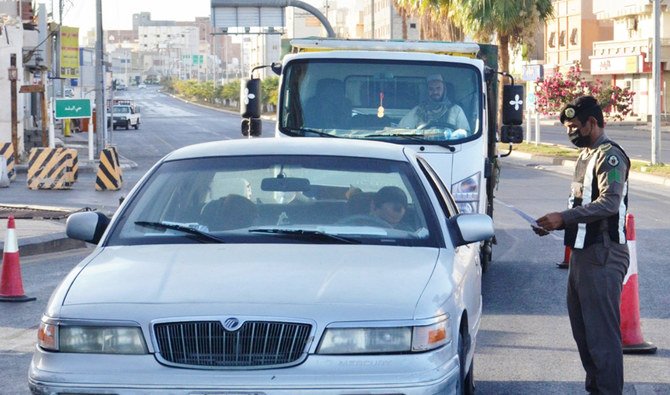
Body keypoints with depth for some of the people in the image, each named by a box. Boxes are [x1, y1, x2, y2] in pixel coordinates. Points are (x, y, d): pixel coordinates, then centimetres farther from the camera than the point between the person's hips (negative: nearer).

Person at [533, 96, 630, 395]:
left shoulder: (610, 156, -12)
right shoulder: (585, 155, 18)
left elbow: (609, 203, -24)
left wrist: (563, 217, -26)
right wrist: (555, 224, 8)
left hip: (603, 257, -10)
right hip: (583, 254, 10)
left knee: (602, 333, -9)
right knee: (583, 329, 15)